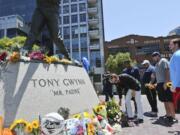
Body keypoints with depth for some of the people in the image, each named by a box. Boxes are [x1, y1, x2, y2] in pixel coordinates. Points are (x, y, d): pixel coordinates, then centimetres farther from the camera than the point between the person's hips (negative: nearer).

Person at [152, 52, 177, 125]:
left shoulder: (163, 61, -4)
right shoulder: (157, 64, 21)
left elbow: (167, 71, -15)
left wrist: (166, 82, -22)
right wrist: (157, 84, 20)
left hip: (165, 84, -9)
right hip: (160, 84, 9)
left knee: (169, 100, -7)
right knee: (165, 100, 11)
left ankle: (173, 117, -4)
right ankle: (168, 115, 18)